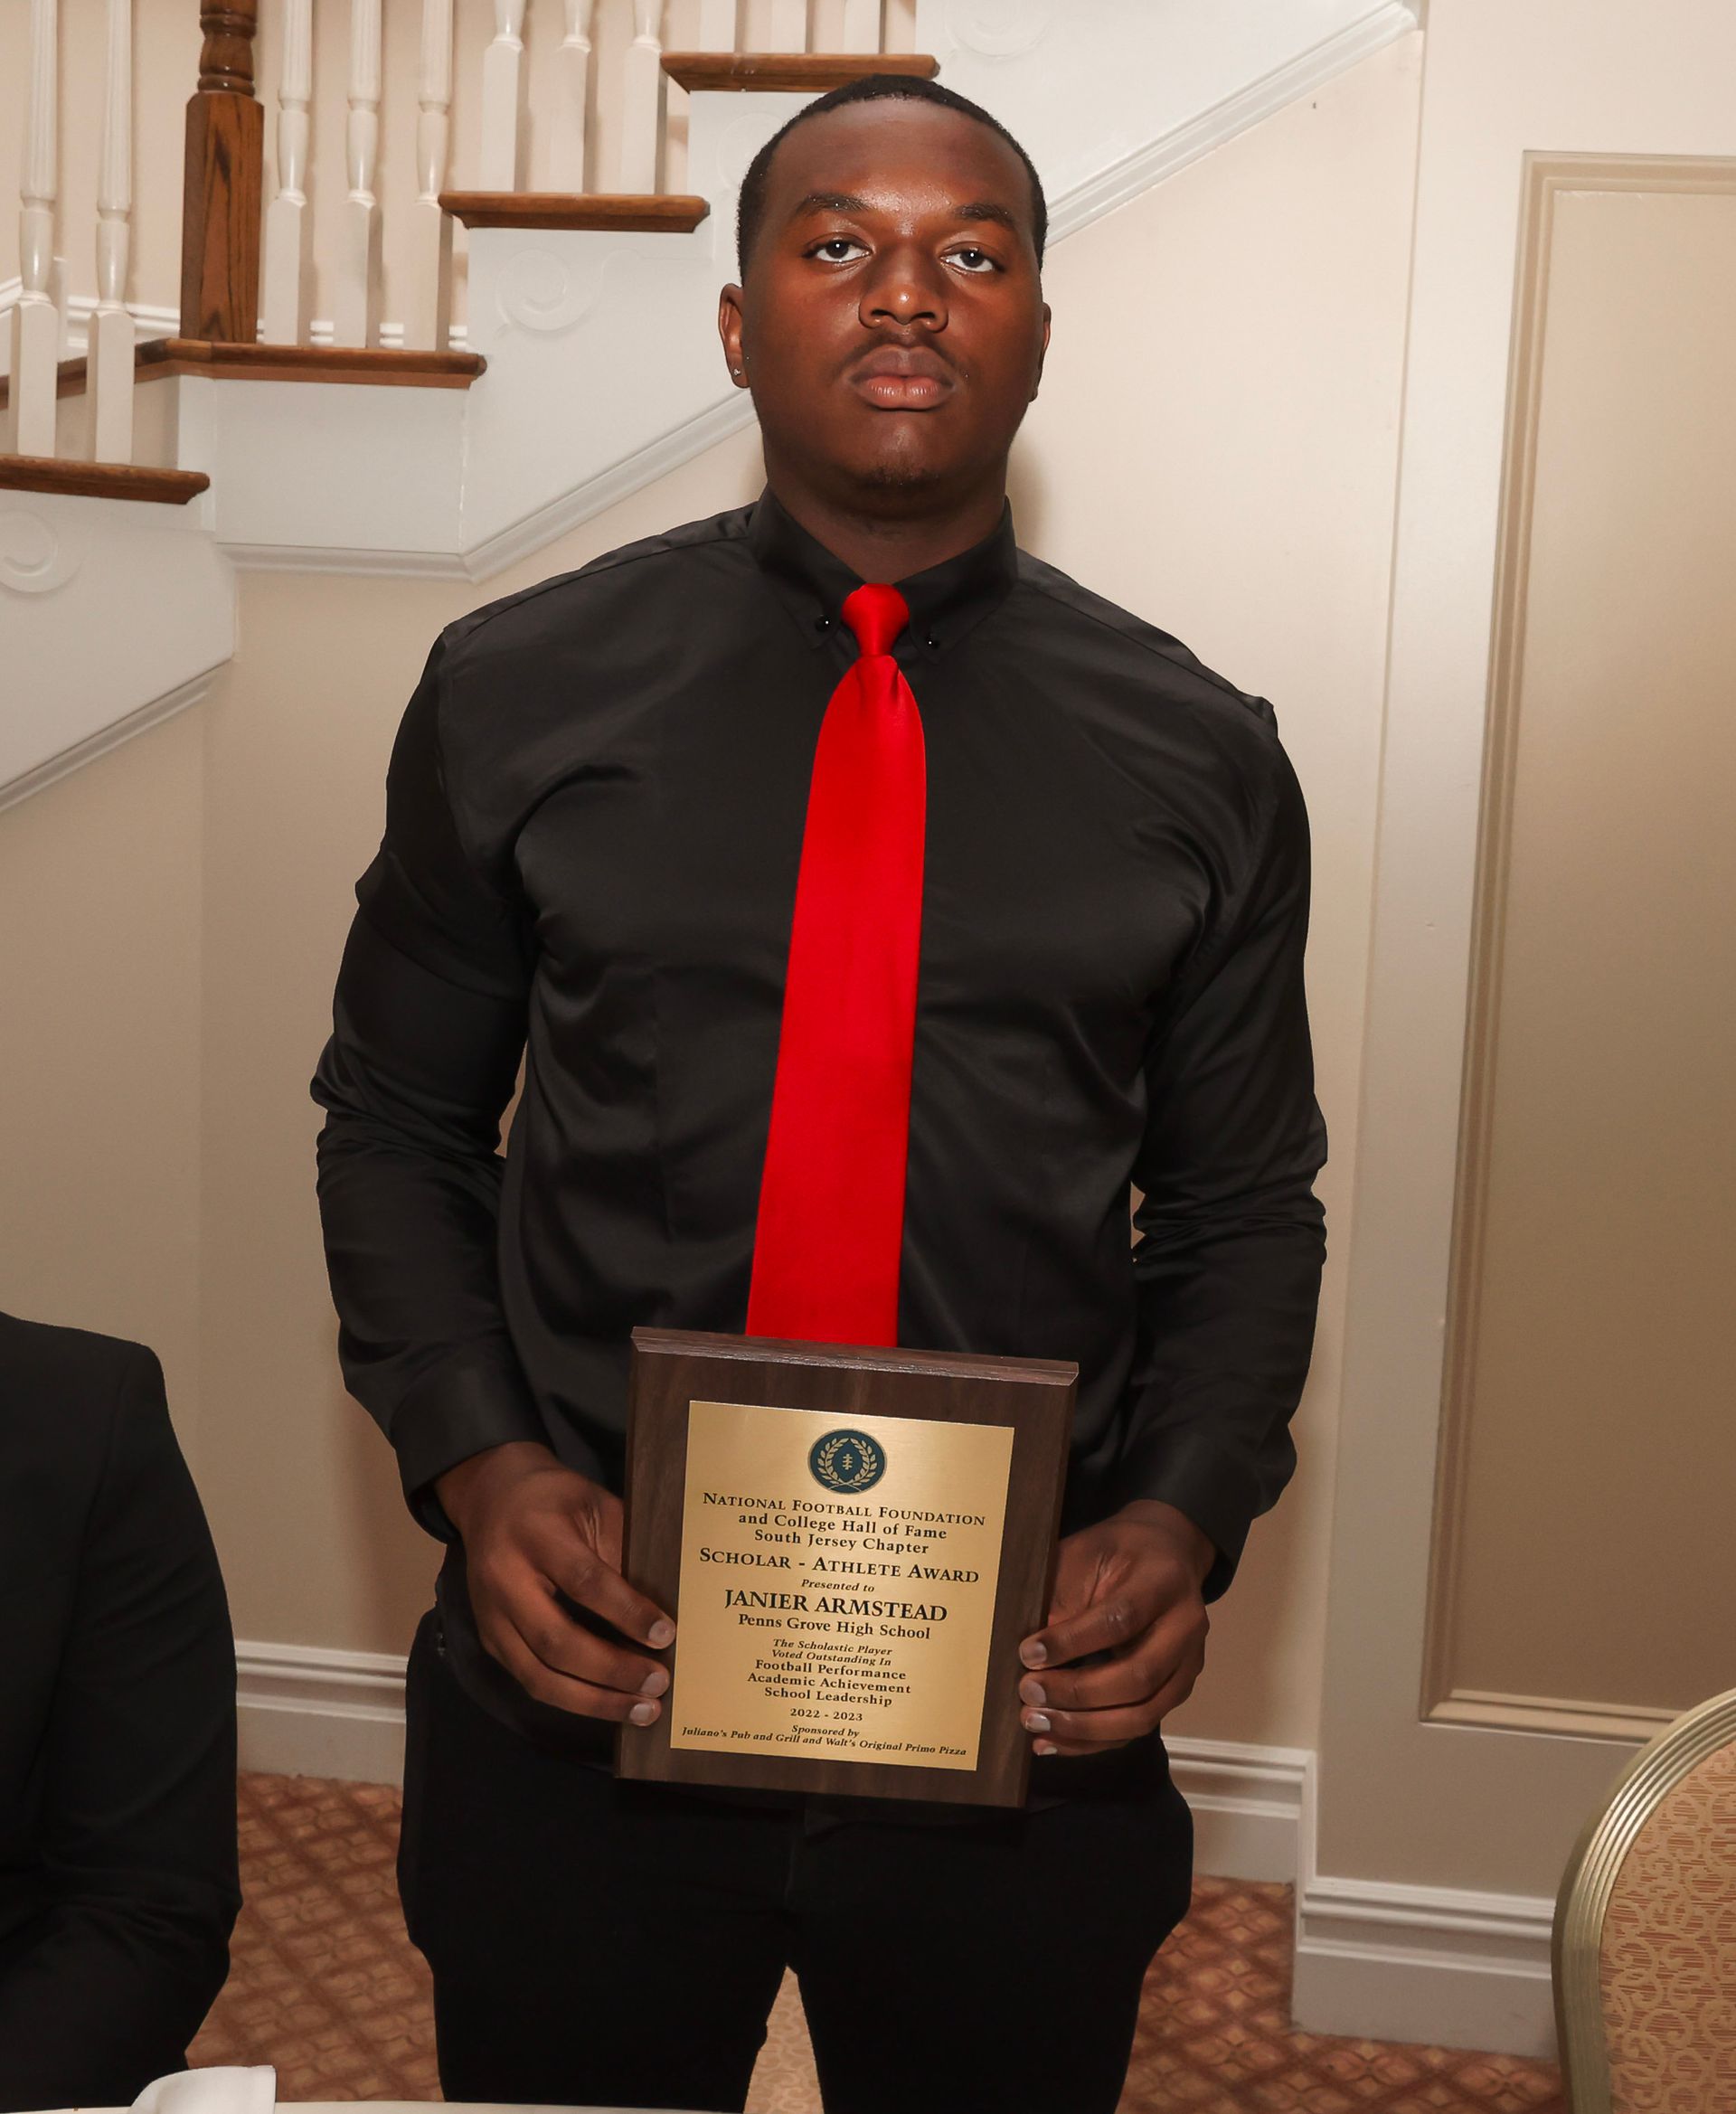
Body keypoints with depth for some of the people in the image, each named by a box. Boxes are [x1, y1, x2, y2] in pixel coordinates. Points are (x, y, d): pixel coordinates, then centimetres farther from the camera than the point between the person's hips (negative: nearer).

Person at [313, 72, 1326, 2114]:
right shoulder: (514, 693, -1)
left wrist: (1183, 1521, -11)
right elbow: (394, 1122, 5)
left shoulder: (1198, 758, 1)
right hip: (579, 1689, 0)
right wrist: (475, 1462, -10)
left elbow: (1246, 1206, 5)